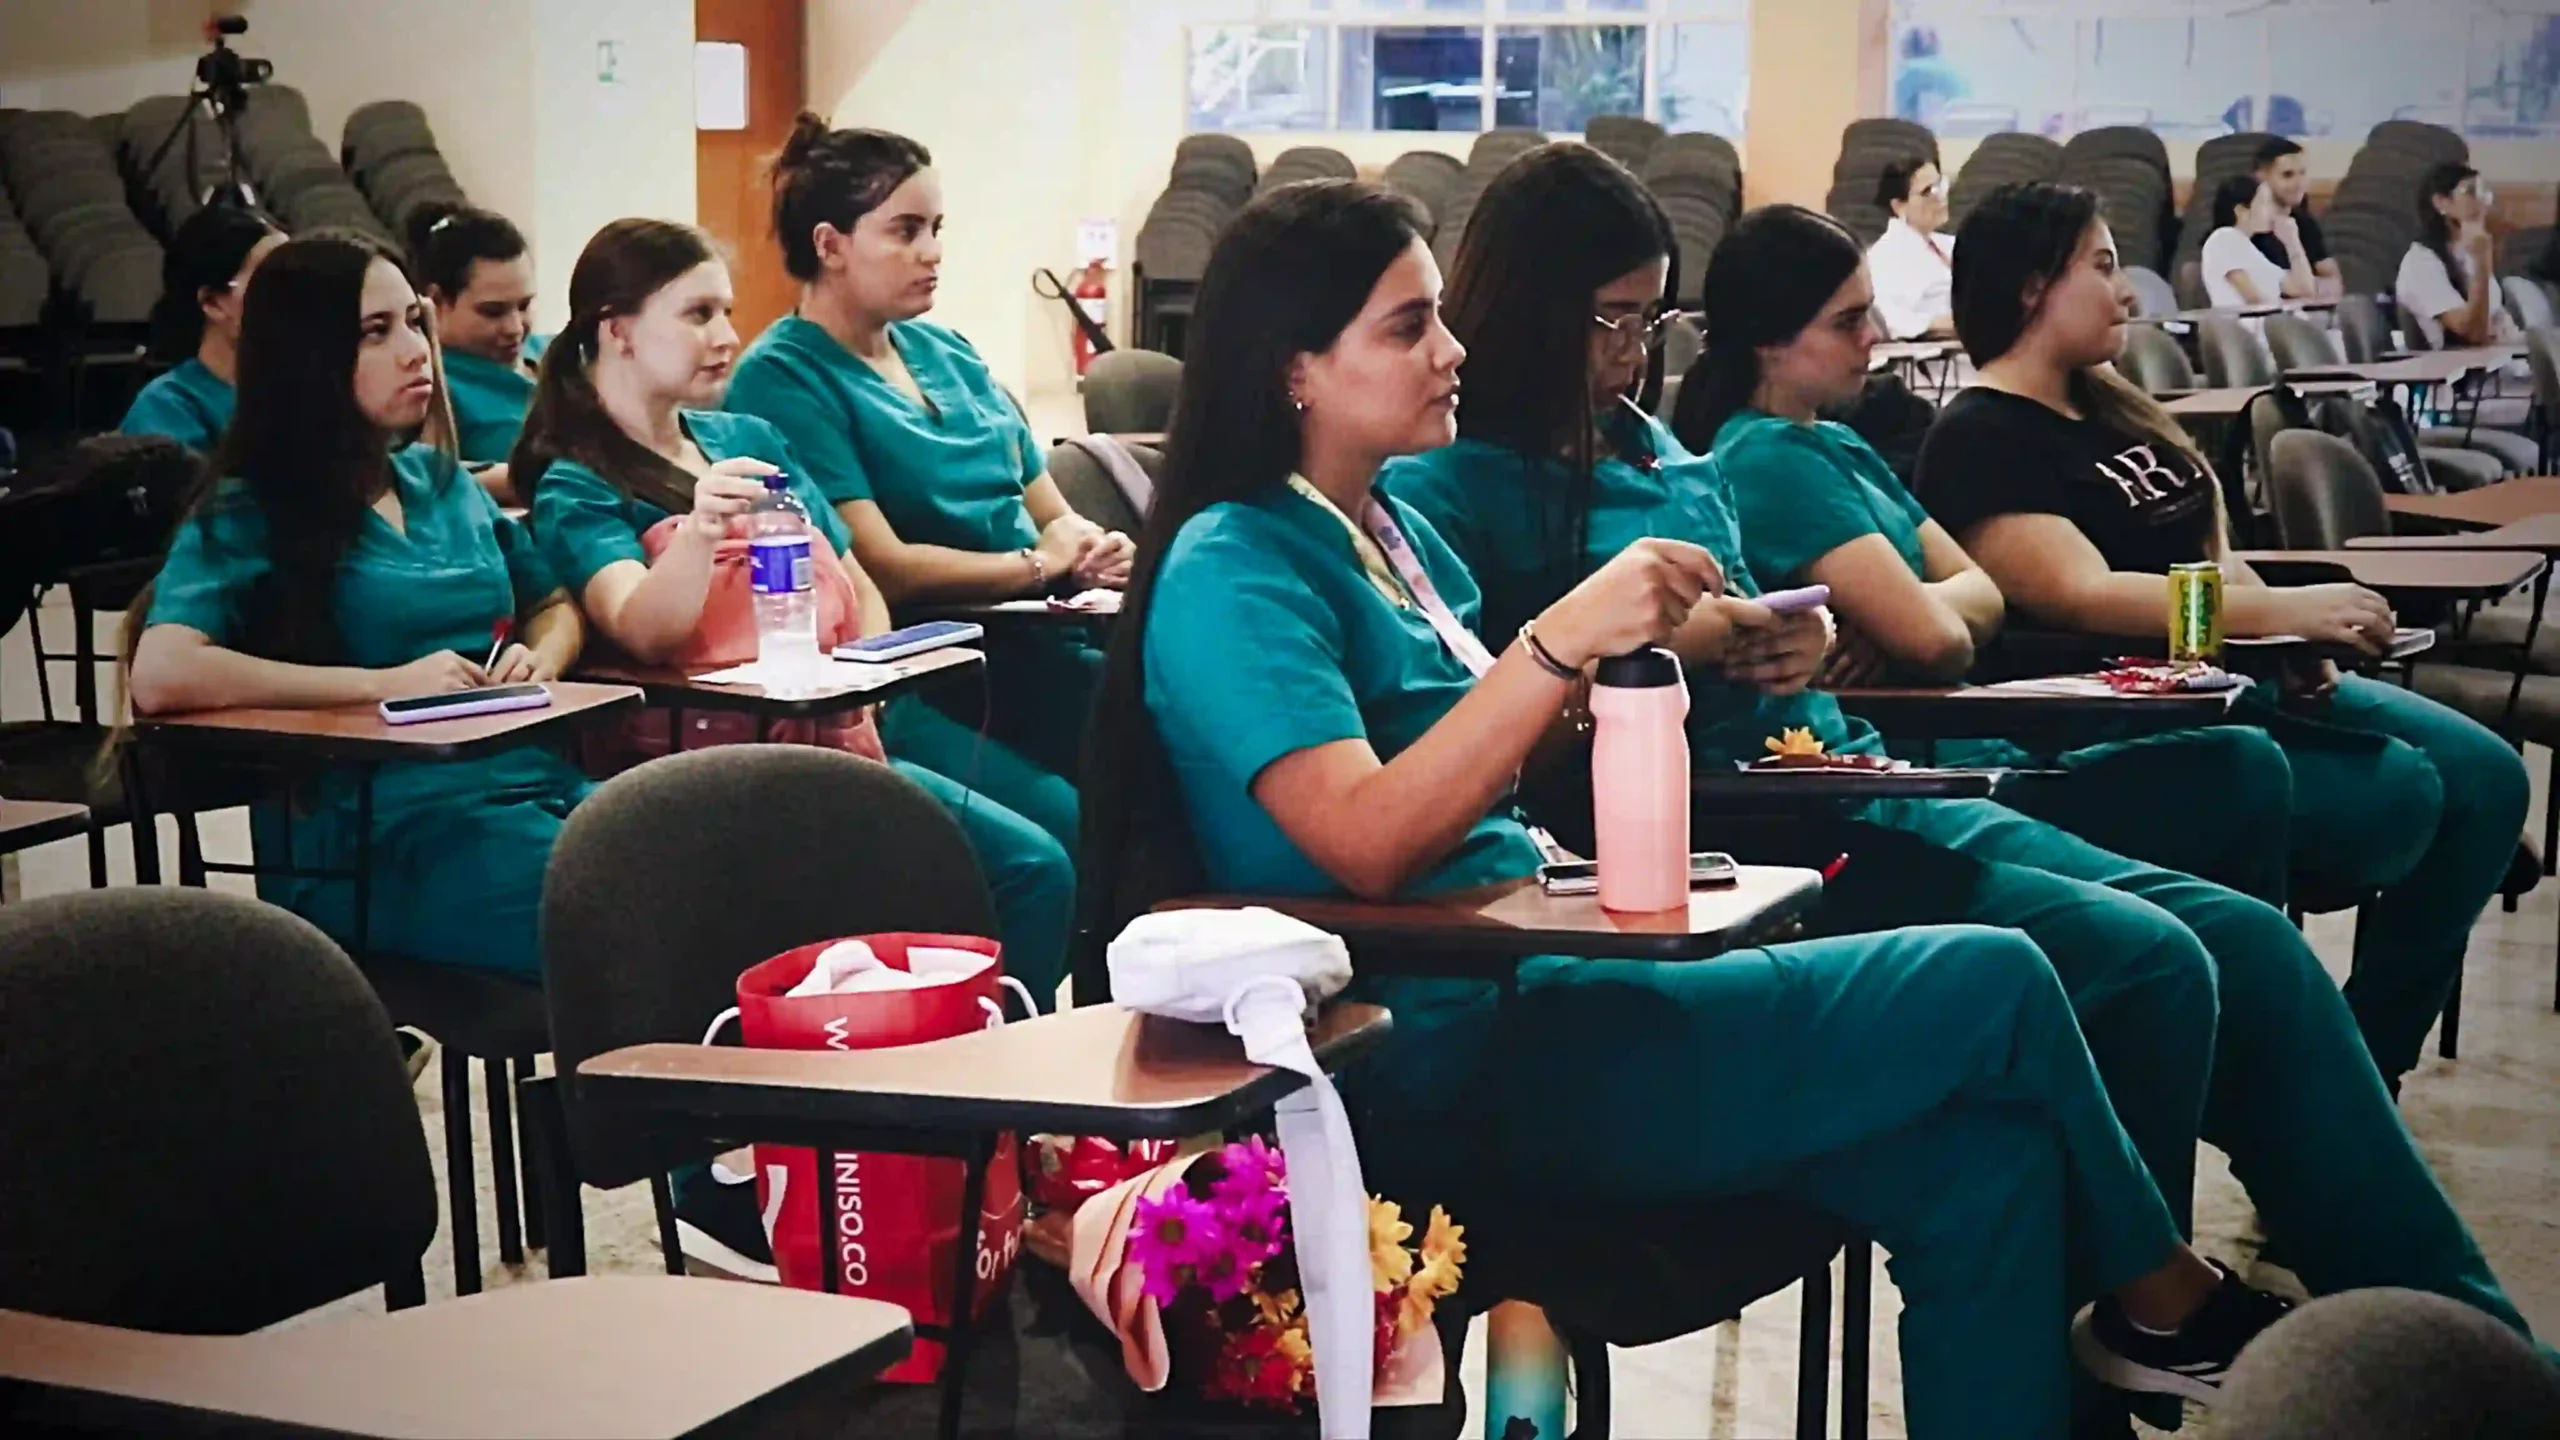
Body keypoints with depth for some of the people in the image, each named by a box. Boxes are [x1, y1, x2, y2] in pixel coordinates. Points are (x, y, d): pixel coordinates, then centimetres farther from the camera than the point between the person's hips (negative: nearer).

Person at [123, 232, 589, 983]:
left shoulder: (442, 481, 19)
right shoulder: (247, 514, 1)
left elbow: (554, 605, 31)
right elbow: (160, 676, -16)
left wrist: (538, 660, 6)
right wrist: (383, 684, -15)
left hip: (536, 781, 6)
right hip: (380, 834, -6)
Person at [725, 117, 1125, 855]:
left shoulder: (947, 353, 19)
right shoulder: (782, 378, -4)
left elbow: (1051, 514, 19)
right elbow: (884, 568, -12)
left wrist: (1092, 546, -3)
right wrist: (1042, 563, -3)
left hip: (1037, 641, 7)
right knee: (1081, 840, -30)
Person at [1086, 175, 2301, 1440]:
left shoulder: (1390, 529, 14)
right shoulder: (1234, 572, -12)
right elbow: (1367, 843, -24)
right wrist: (1566, 638, -29)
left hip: (1529, 981, 9)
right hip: (1455, 1065, -9)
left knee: (1982, 1164, -7)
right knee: (1994, 986, -8)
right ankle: (2168, 1295, 17)